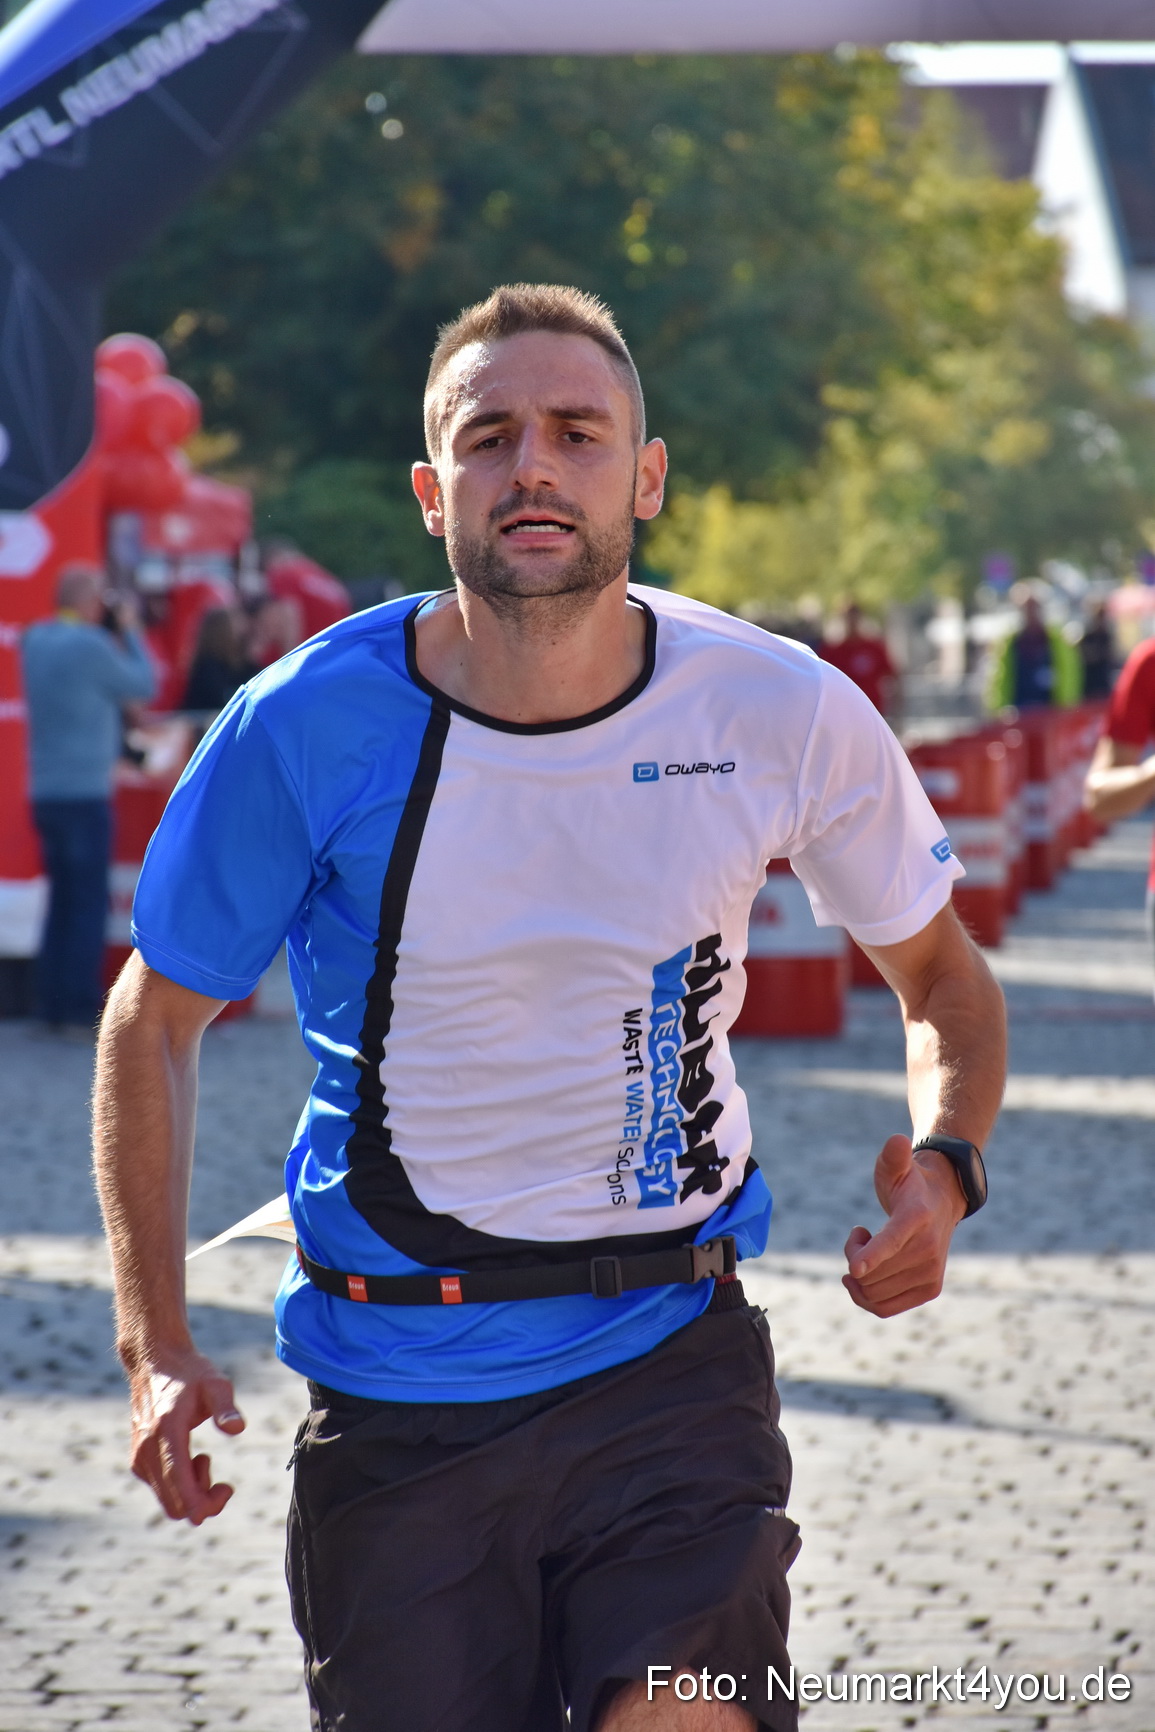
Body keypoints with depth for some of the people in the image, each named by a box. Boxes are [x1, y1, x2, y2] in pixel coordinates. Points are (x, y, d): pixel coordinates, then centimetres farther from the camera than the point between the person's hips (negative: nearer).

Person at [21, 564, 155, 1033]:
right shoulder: (91, 646, -15)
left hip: (45, 791, 8)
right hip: (86, 792, -8)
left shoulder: (33, 640, 8)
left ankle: (54, 1004, 15)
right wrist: (128, 631, 6)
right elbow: (144, 686, -4)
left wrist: (115, 635, 15)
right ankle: (82, 1008, -3)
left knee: (62, 899, 14)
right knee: (89, 902, -3)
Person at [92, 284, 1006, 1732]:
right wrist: (155, 1346, -6)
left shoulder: (785, 713, -6)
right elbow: (153, 1023, 3)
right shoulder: (306, 727, -10)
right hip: (393, 1393, 0)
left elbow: (942, 979, 10)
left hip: (673, 1357, 0)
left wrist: (941, 1173, -10)